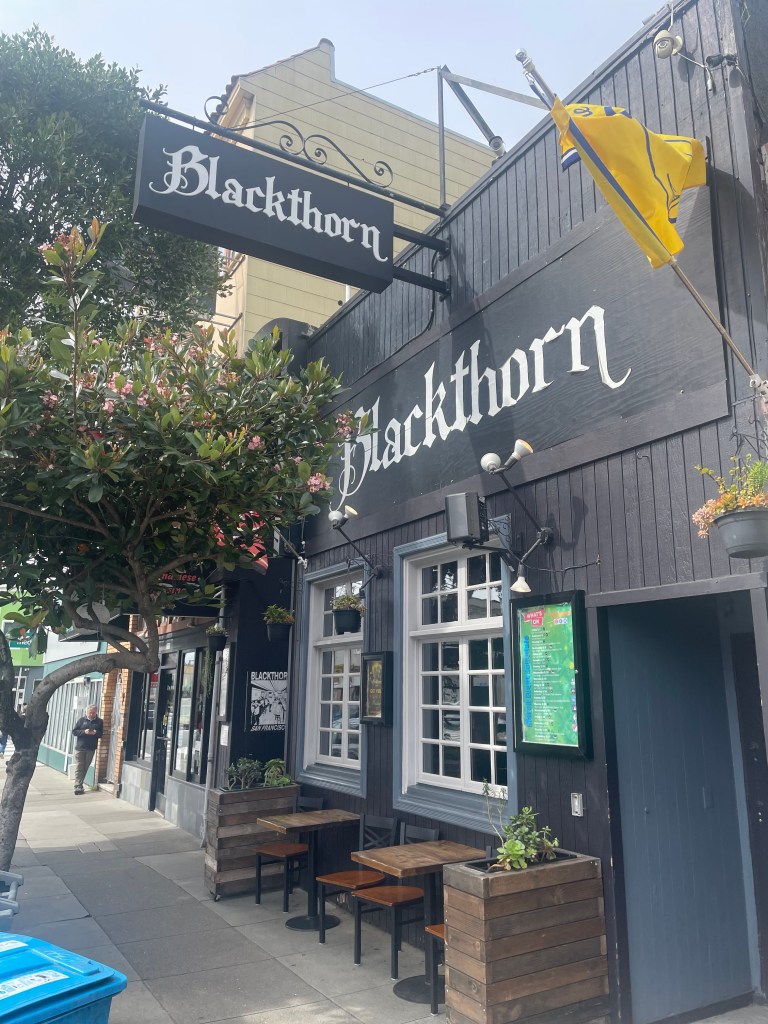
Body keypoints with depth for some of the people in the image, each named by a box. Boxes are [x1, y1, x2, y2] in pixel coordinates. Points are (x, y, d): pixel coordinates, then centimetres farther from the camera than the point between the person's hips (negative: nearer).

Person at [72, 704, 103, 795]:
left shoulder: (99, 722, 6)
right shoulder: (81, 720, 3)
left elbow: (101, 734, 6)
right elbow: (74, 732, -1)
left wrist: (95, 733, -16)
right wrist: (84, 732, -16)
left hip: (91, 749, 2)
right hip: (80, 748, -2)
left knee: (85, 768, 8)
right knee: (79, 768, -4)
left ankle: (78, 785, 18)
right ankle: (78, 787, -4)